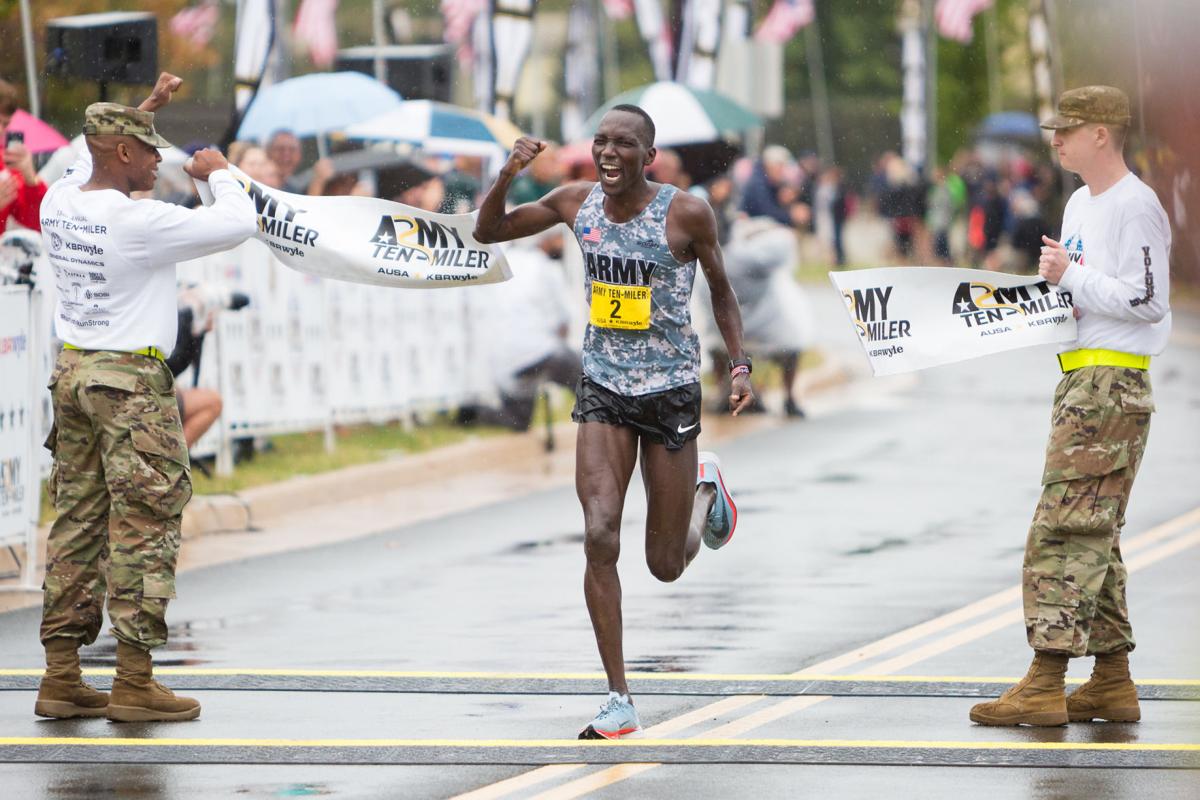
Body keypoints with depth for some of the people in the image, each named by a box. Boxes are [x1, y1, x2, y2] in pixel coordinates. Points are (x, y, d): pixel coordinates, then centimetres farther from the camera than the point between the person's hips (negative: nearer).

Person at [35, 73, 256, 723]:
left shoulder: (58, 203, 5)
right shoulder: (137, 221, -18)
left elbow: (90, 159, 29)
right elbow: (237, 225, -14)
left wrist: (144, 109, 30)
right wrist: (219, 173, 4)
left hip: (71, 373, 8)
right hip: (131, 384, -8)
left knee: (77, 523, 10)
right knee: (143, 526, -4)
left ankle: (60, 676, 10)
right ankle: (134, 682, -4)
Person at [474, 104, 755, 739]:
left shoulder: (686, 213, -11)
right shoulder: (577, 203, -1)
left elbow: (721, 290, 3)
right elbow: (487, 232, 8)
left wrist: (740, 364, -7)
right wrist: (507, 176, -10)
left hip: (671, 391, -2)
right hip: (603, 389, 2)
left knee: (666, 565, 7)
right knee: (600, 536, -16)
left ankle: (705, 487, 44)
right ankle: (619, 703, -10)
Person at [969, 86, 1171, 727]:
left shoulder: (1135, 206, -12)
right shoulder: (1080, 205, 18)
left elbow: (1145, 301, -19)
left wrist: (1069, 276, -15)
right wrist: (1045, 287, 6)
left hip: (1113, 380, -10)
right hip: (1080, 378, 10)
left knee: (1063, 530, -13)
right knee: (1092, 534, 12)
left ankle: (1045, 684, -14)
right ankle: (1112, 680, 16)